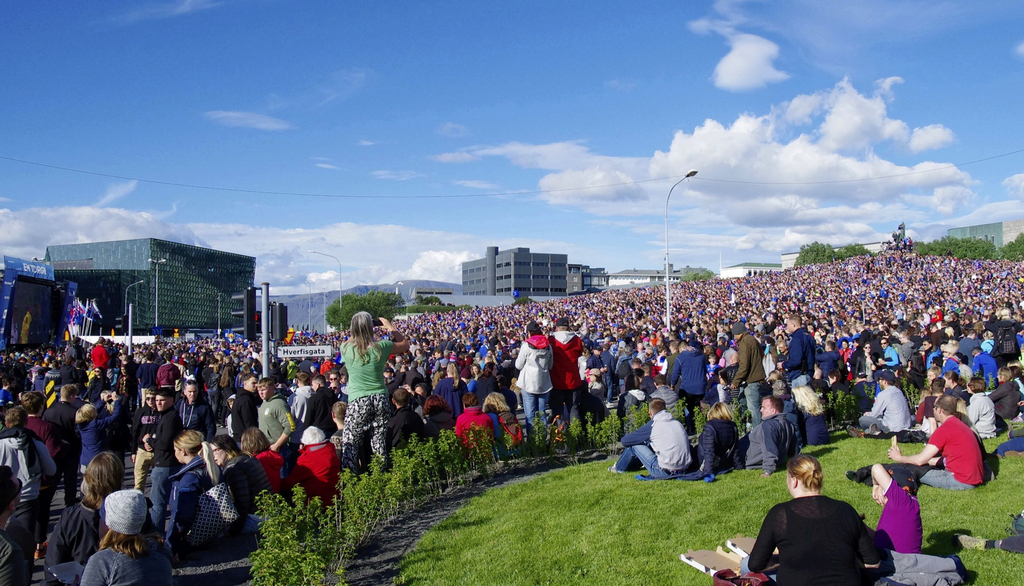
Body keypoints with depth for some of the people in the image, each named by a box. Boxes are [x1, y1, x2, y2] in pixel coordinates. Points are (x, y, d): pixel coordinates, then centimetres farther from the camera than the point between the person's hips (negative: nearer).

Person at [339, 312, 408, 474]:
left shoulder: (347, 348, -6)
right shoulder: (381, 347, -6)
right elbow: (405, 344, 13)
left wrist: (356, 331, 19)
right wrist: (389, 327, 20)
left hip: (358, 402, -2)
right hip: (380, 400, 2)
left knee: (349, 446, 3)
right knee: (379, 444, 9)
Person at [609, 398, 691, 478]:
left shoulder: (653, 425, -6)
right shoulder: (677, 423, 11)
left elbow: (625, 440, -1)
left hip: (666, 472, -7)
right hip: (684, 469, 7)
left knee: (634, 444, 8)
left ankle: (620, 467, 30)